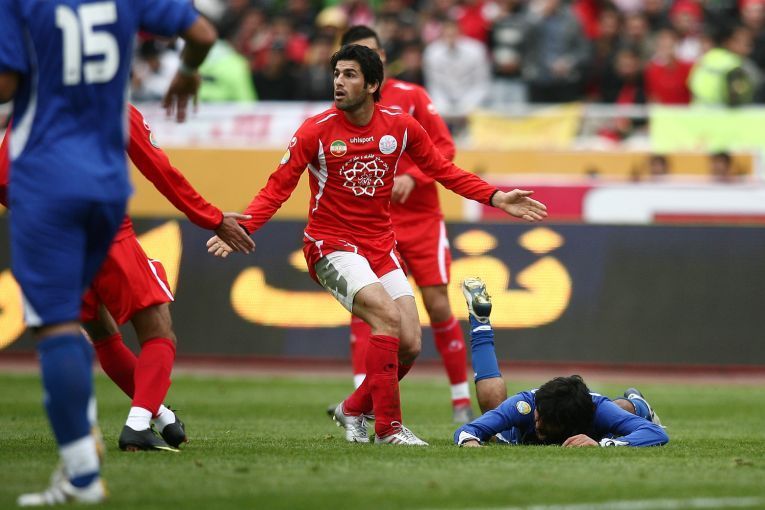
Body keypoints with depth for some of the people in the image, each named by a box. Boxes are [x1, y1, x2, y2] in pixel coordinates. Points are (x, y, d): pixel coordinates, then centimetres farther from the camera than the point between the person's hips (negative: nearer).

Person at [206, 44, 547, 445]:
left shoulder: (401, 126, -1)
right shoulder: (316, 131, -10)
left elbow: (442, 171, 11)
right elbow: (278, 187, -9)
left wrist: (496, 198, 3)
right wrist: (242, 228, -24)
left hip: (380, 244, 5)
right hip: (331, 246, -5)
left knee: (409, 345, -2)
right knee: (387, 315, -26)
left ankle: (353, 410, 24)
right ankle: (388, 427, -18)